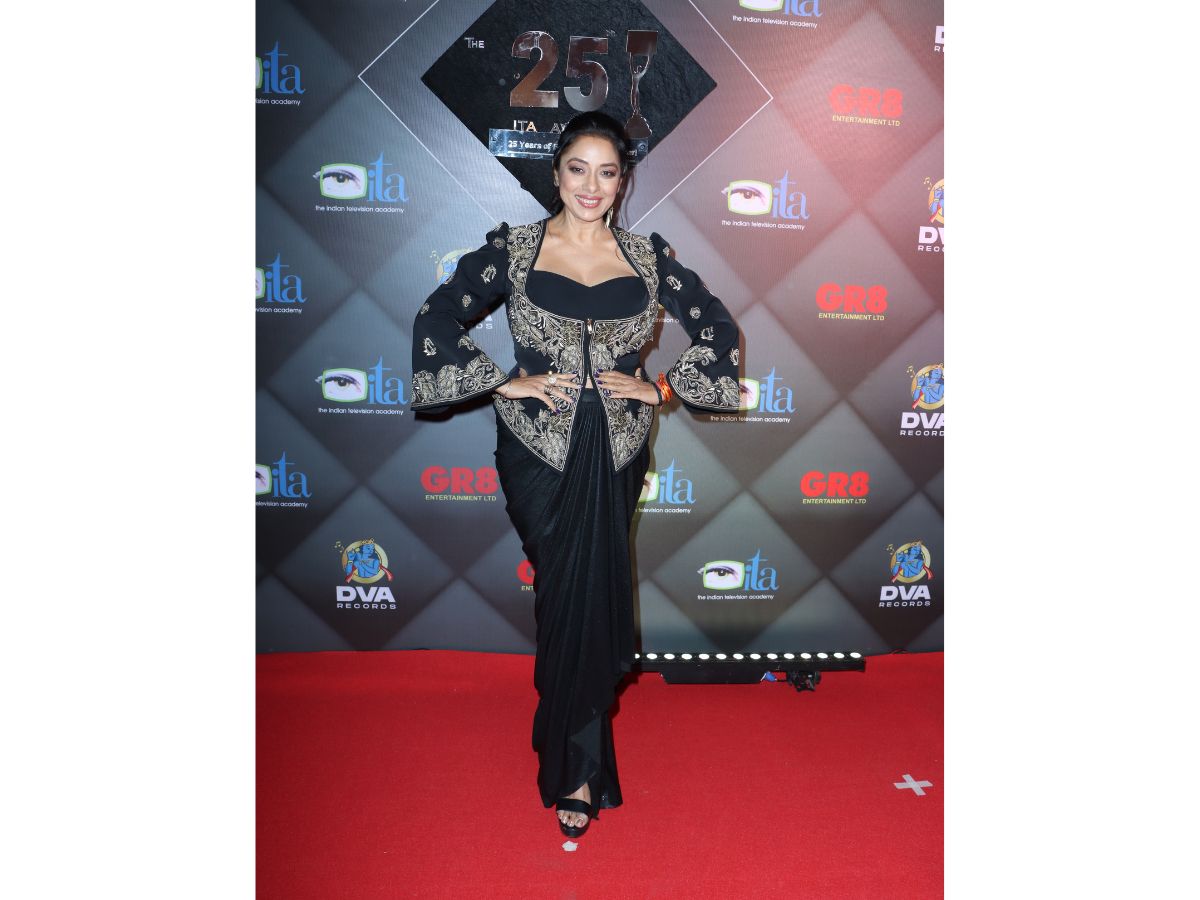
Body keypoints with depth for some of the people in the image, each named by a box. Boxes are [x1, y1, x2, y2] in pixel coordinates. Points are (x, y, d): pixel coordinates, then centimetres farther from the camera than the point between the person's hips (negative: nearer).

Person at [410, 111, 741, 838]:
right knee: (573, 592, -2)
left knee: (591, 588, 6)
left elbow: (718, 326, 10)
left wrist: (664, 387, -1)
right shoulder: (514, 248, 1)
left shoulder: (647, 255, 6)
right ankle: (582, 765, 20)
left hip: (618, 450, 2)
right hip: (539, 448, -1)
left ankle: (572, 768, 26)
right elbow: (437, 319, -2)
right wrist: (507, 381, -9)